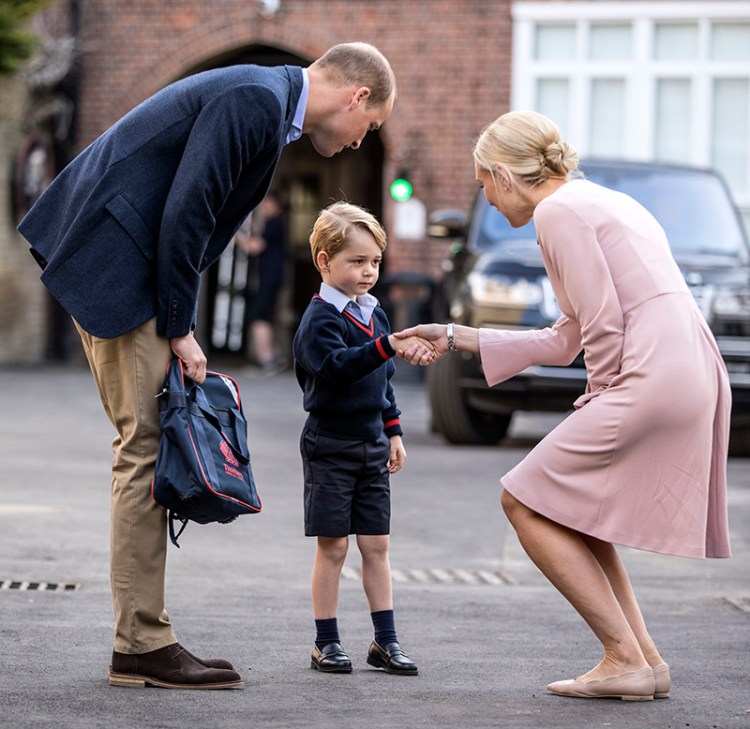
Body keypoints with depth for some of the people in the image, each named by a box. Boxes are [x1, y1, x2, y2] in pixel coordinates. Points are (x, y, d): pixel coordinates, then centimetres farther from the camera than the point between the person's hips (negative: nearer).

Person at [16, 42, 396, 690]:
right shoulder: (255, 99, -16)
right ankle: (143, 647, -5)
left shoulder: (267, 102, 17)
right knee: (148, 443, -8)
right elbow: (185, 214, -21)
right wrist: (181, 329, -14)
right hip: (116, 262, -11)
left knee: (149, 446, 9)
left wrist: (179, 325, 10)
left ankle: (142, 642, 12)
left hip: (133, 261, 11)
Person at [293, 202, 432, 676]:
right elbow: (337, 366, -31)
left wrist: (393, 432, 18)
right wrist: (388, 347, -41)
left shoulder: (375, 314, 12)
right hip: (330, 445, -6)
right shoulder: (320, 318, -12)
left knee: (377, 545, 7)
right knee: (332, 547, -1)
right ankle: (327, 643, 7)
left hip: (371, 444, 6)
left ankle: (386, 641, 11)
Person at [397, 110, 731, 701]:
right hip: (697, 379, 10)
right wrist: (456, 338, 29)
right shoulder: (600, 202, 24)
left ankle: (626, 660, -2)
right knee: (570, 508, 20)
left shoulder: (559, 212, -6)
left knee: (525, 502, 0)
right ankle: (646, 658, 14)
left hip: (652, 381, -10)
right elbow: (566, 340, 25)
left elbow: (604, 327, -13)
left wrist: (600, 403, 2)